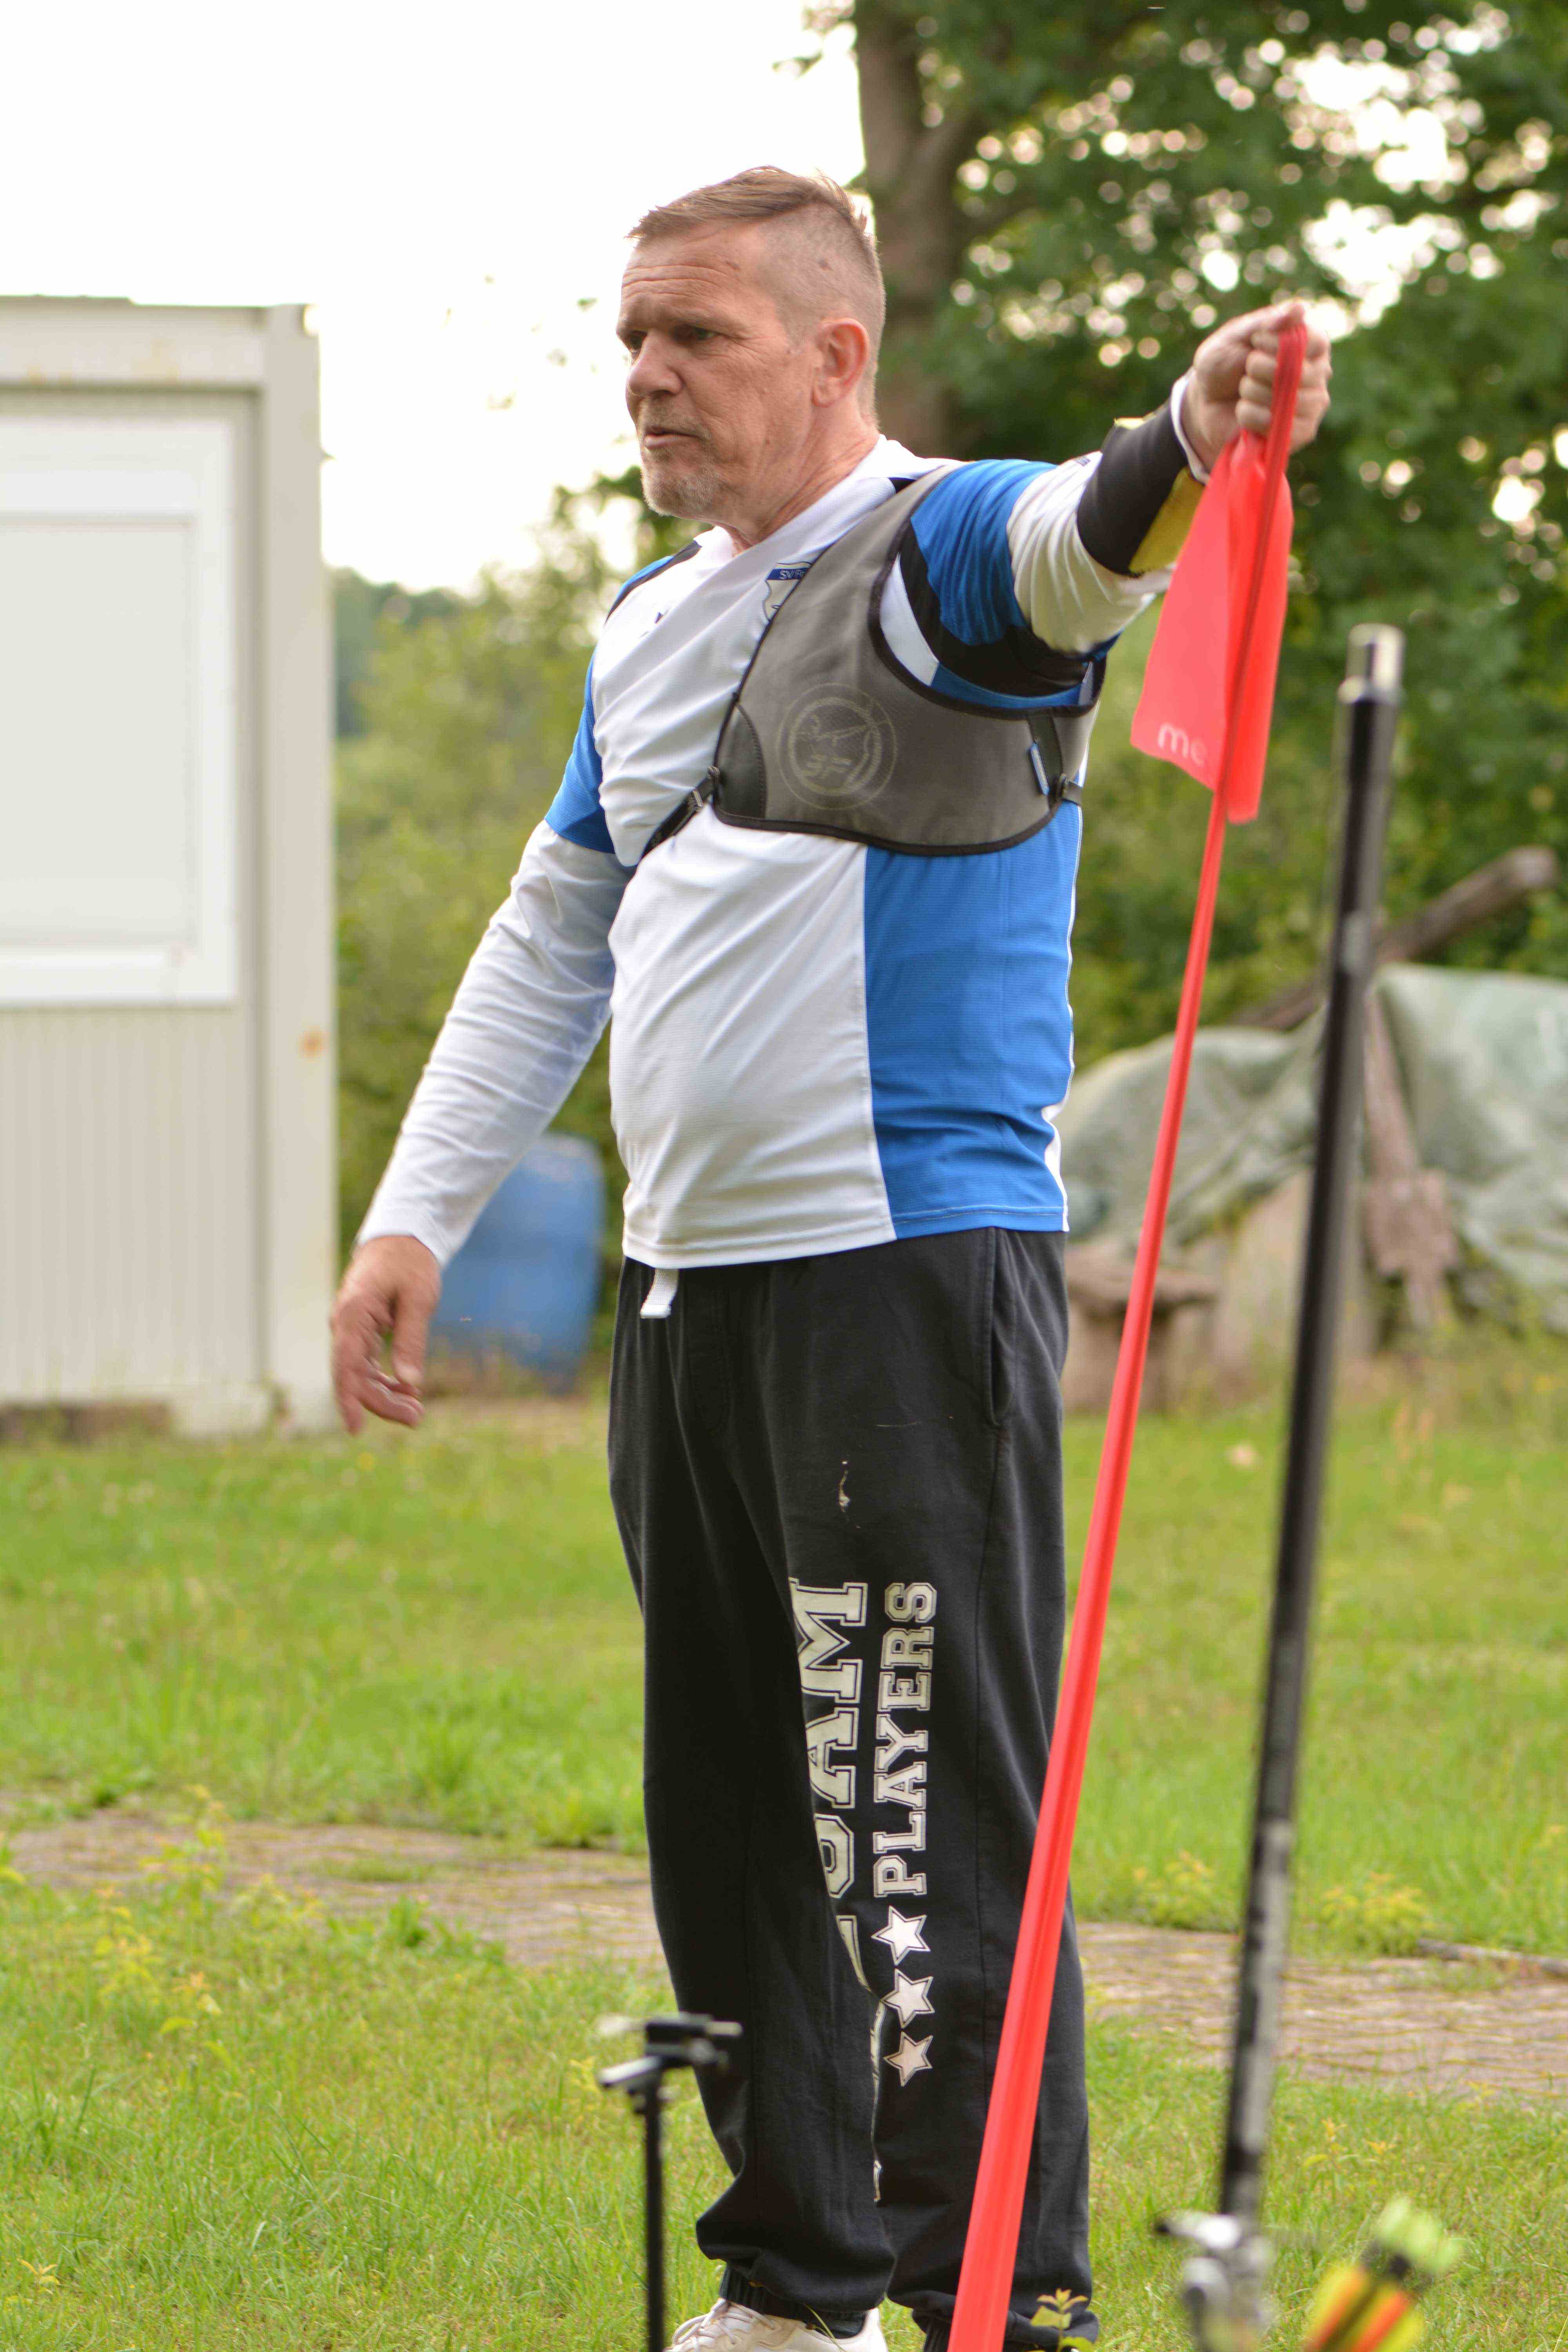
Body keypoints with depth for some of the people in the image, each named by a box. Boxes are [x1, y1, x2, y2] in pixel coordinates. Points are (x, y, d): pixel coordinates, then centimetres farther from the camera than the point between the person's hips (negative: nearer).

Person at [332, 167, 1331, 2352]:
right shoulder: (651, 630, 17)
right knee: (732, 1821, 15)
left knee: (930, 1825, -12)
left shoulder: (941, 552, -7)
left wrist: (1187, 442, -55)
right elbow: (552, 941, 26)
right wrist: (416, 1215, 20)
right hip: (688, 1287, 8)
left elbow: (1076, 538, -32)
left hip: (911, 1270, -8)